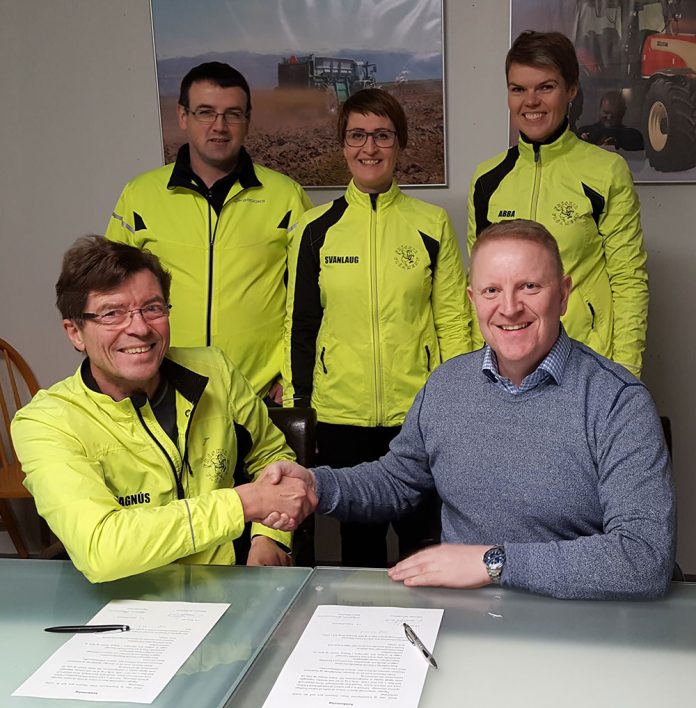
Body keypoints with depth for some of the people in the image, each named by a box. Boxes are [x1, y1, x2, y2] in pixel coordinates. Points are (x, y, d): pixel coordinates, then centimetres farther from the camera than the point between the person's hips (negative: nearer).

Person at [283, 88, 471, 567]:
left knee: (424, 536, 6)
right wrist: (297, 403, 5)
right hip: (340, 412, 1)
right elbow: (300, 324, 8)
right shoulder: (316, 228, 3)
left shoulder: (432, 224, 2)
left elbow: (454, 320, 4)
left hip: (419, 411, -1)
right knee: (358, 537, 13)